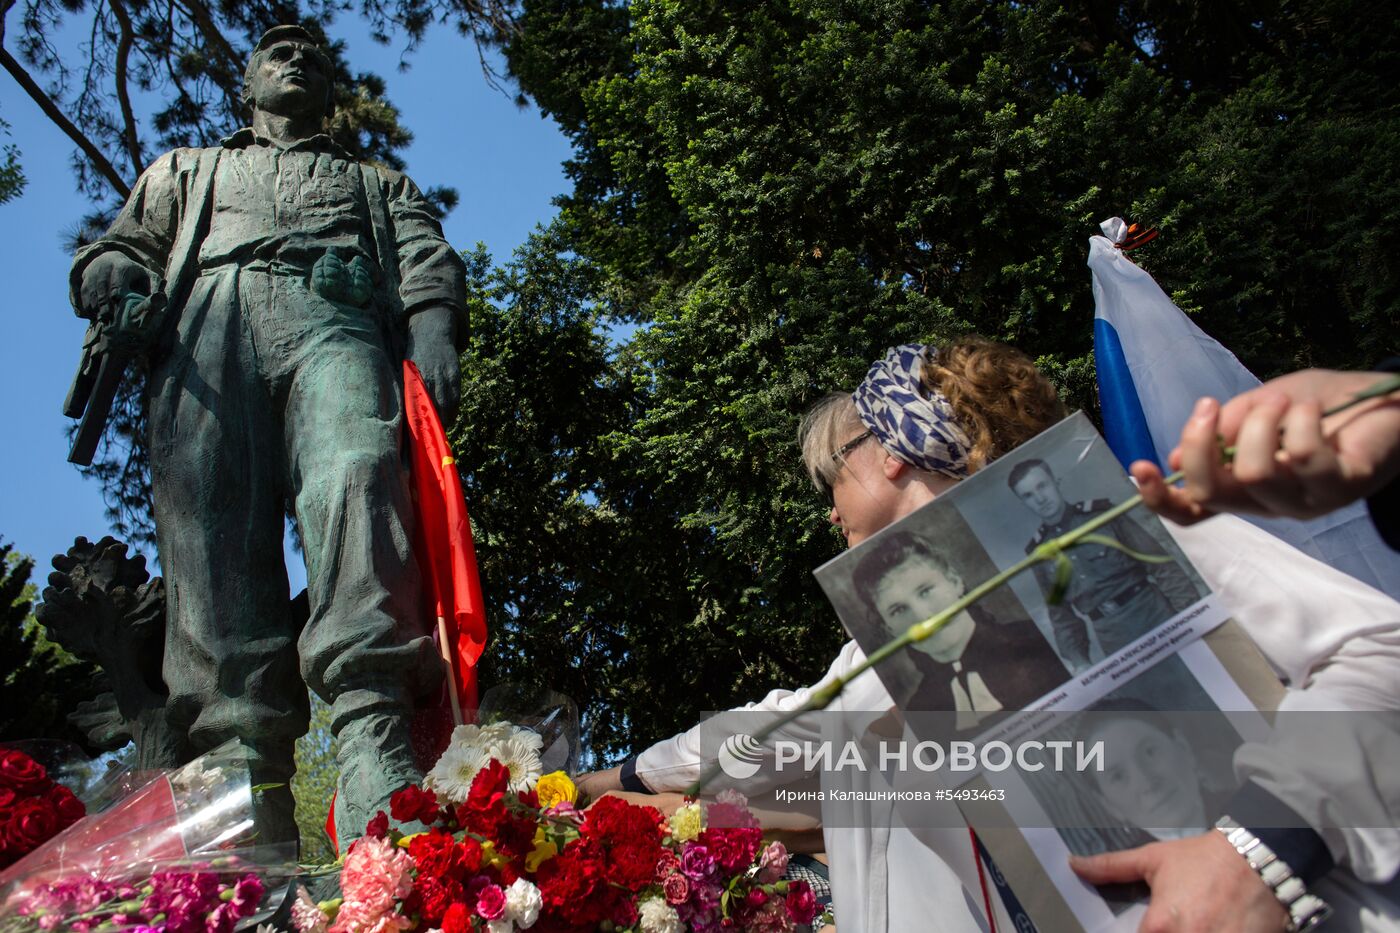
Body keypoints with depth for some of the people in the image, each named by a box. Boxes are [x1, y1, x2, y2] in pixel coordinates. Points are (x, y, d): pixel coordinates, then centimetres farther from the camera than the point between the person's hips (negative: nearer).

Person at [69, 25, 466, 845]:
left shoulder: (380, 183, 39)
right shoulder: (187, 171, 43)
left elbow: (428, 263, 20)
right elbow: (124, 247, 30)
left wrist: (435, 336, -4)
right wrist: (117, 286, 3)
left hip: (335, 318, -1)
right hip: (212, 321, 2)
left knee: (356, 478, -34)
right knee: (214, 533, -24)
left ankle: (376, 768, -50)